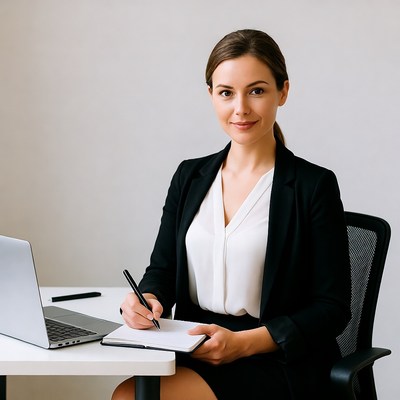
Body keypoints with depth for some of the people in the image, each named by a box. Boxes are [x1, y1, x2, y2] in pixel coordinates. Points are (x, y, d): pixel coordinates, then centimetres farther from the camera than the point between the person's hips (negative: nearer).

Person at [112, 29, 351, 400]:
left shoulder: (313, 185, -4)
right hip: (195, 354, 5)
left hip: (281, 363, -5)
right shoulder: (189, 176, 12)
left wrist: (243, 342, -16)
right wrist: (146, 299, -11)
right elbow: (162, 268, 13)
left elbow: (331, 308, -5)